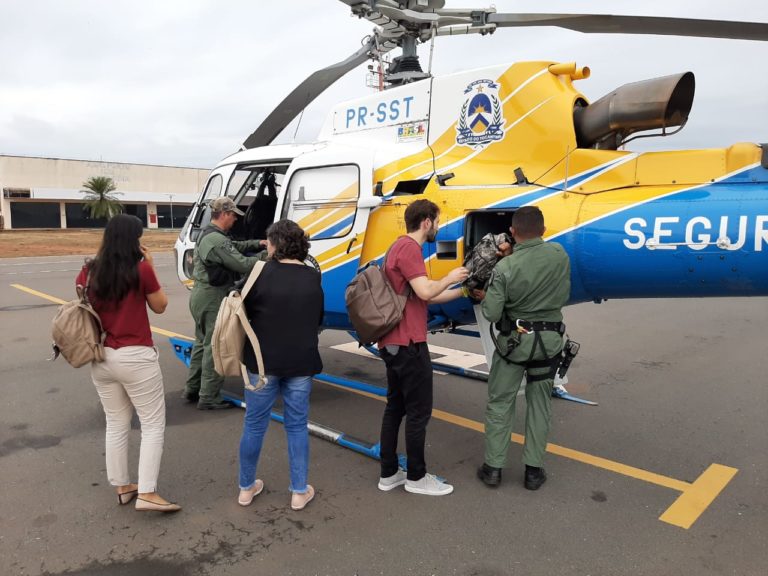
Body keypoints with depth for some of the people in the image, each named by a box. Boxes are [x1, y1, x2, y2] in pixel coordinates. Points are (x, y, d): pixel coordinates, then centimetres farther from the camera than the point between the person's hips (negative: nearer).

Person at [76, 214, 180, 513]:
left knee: (116, 424, 18)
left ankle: (122, 486, 29)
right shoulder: (141, 270, -13)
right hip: (135, 357, -6)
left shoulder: (88, 272, 1)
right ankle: (147, 493, 2)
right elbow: (160, 306, 1)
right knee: (153, 425, 5)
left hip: (100, 358, 6)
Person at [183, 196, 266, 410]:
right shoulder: (217, 240, -22)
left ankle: (192, 389, 27)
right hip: (212, 297, -11)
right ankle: (209, 398, 2)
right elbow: (243, 265, -23)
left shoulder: (207, 234, 13)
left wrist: (258, 243, 9)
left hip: (201, 294, 11)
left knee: (203, 342, 18)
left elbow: (235, 246, 21)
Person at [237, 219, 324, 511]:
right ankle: (299, 491, 20)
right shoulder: (313, 278, 1)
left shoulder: (262, 273, -11)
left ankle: (247, 487, 28)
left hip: (263, 360, -2)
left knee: (254, 425, 14)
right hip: (301, 363, 2)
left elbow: (245, 311, -2)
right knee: (297, 426, 13)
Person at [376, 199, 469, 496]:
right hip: (408, 344, -10)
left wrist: (463, 291, 19)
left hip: (394, 342, 10)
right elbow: (426, 292, -25)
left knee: (395, 408, 14)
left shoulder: (401, 246, 18)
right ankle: (416, 477, 14)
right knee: (419, 411, 2)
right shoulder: (409, 248, -15)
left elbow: (426, 297, 19)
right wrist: (450, 278, -6)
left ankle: (388, 473, 23)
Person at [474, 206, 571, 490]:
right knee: (539, 404, 14)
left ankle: (493, 467, 17)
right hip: (549, 339, 3)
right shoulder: (559, 255, -8)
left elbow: (492, 314, -17)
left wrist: (484, 296, 2)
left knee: (500, 402, 10)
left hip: (515, 339, -3)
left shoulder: (505, 267, -19)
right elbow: (563, 296, 7)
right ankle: (533, 469, 20)